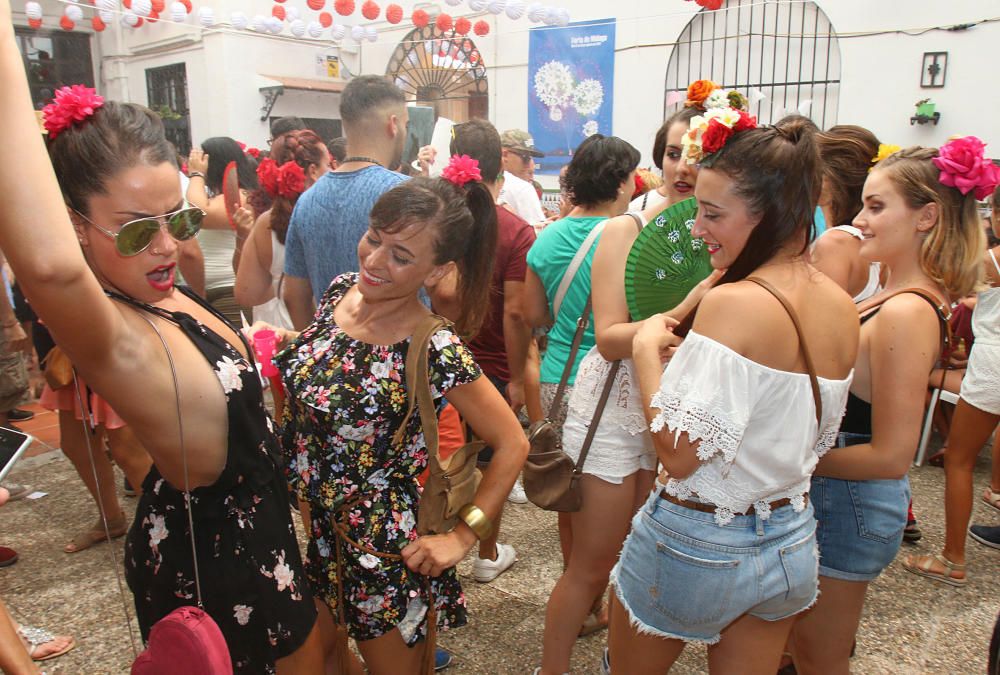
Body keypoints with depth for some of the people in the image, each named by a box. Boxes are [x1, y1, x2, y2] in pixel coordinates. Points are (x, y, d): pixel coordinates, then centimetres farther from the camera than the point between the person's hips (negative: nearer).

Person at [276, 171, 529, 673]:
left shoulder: (436, 353, -27)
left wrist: (462, 536, -15)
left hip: (383, 550, -6)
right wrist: (276, 347, -6)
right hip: (308, 522, 6)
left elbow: (512, 445, -17)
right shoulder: (340, 291, -9)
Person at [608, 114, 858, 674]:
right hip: (792, 544, 7)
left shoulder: (733, 302, -25)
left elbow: (679, 454, -26)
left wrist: (648, 350, -15)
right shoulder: (843, 308, -1)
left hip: (698, 546, -7)